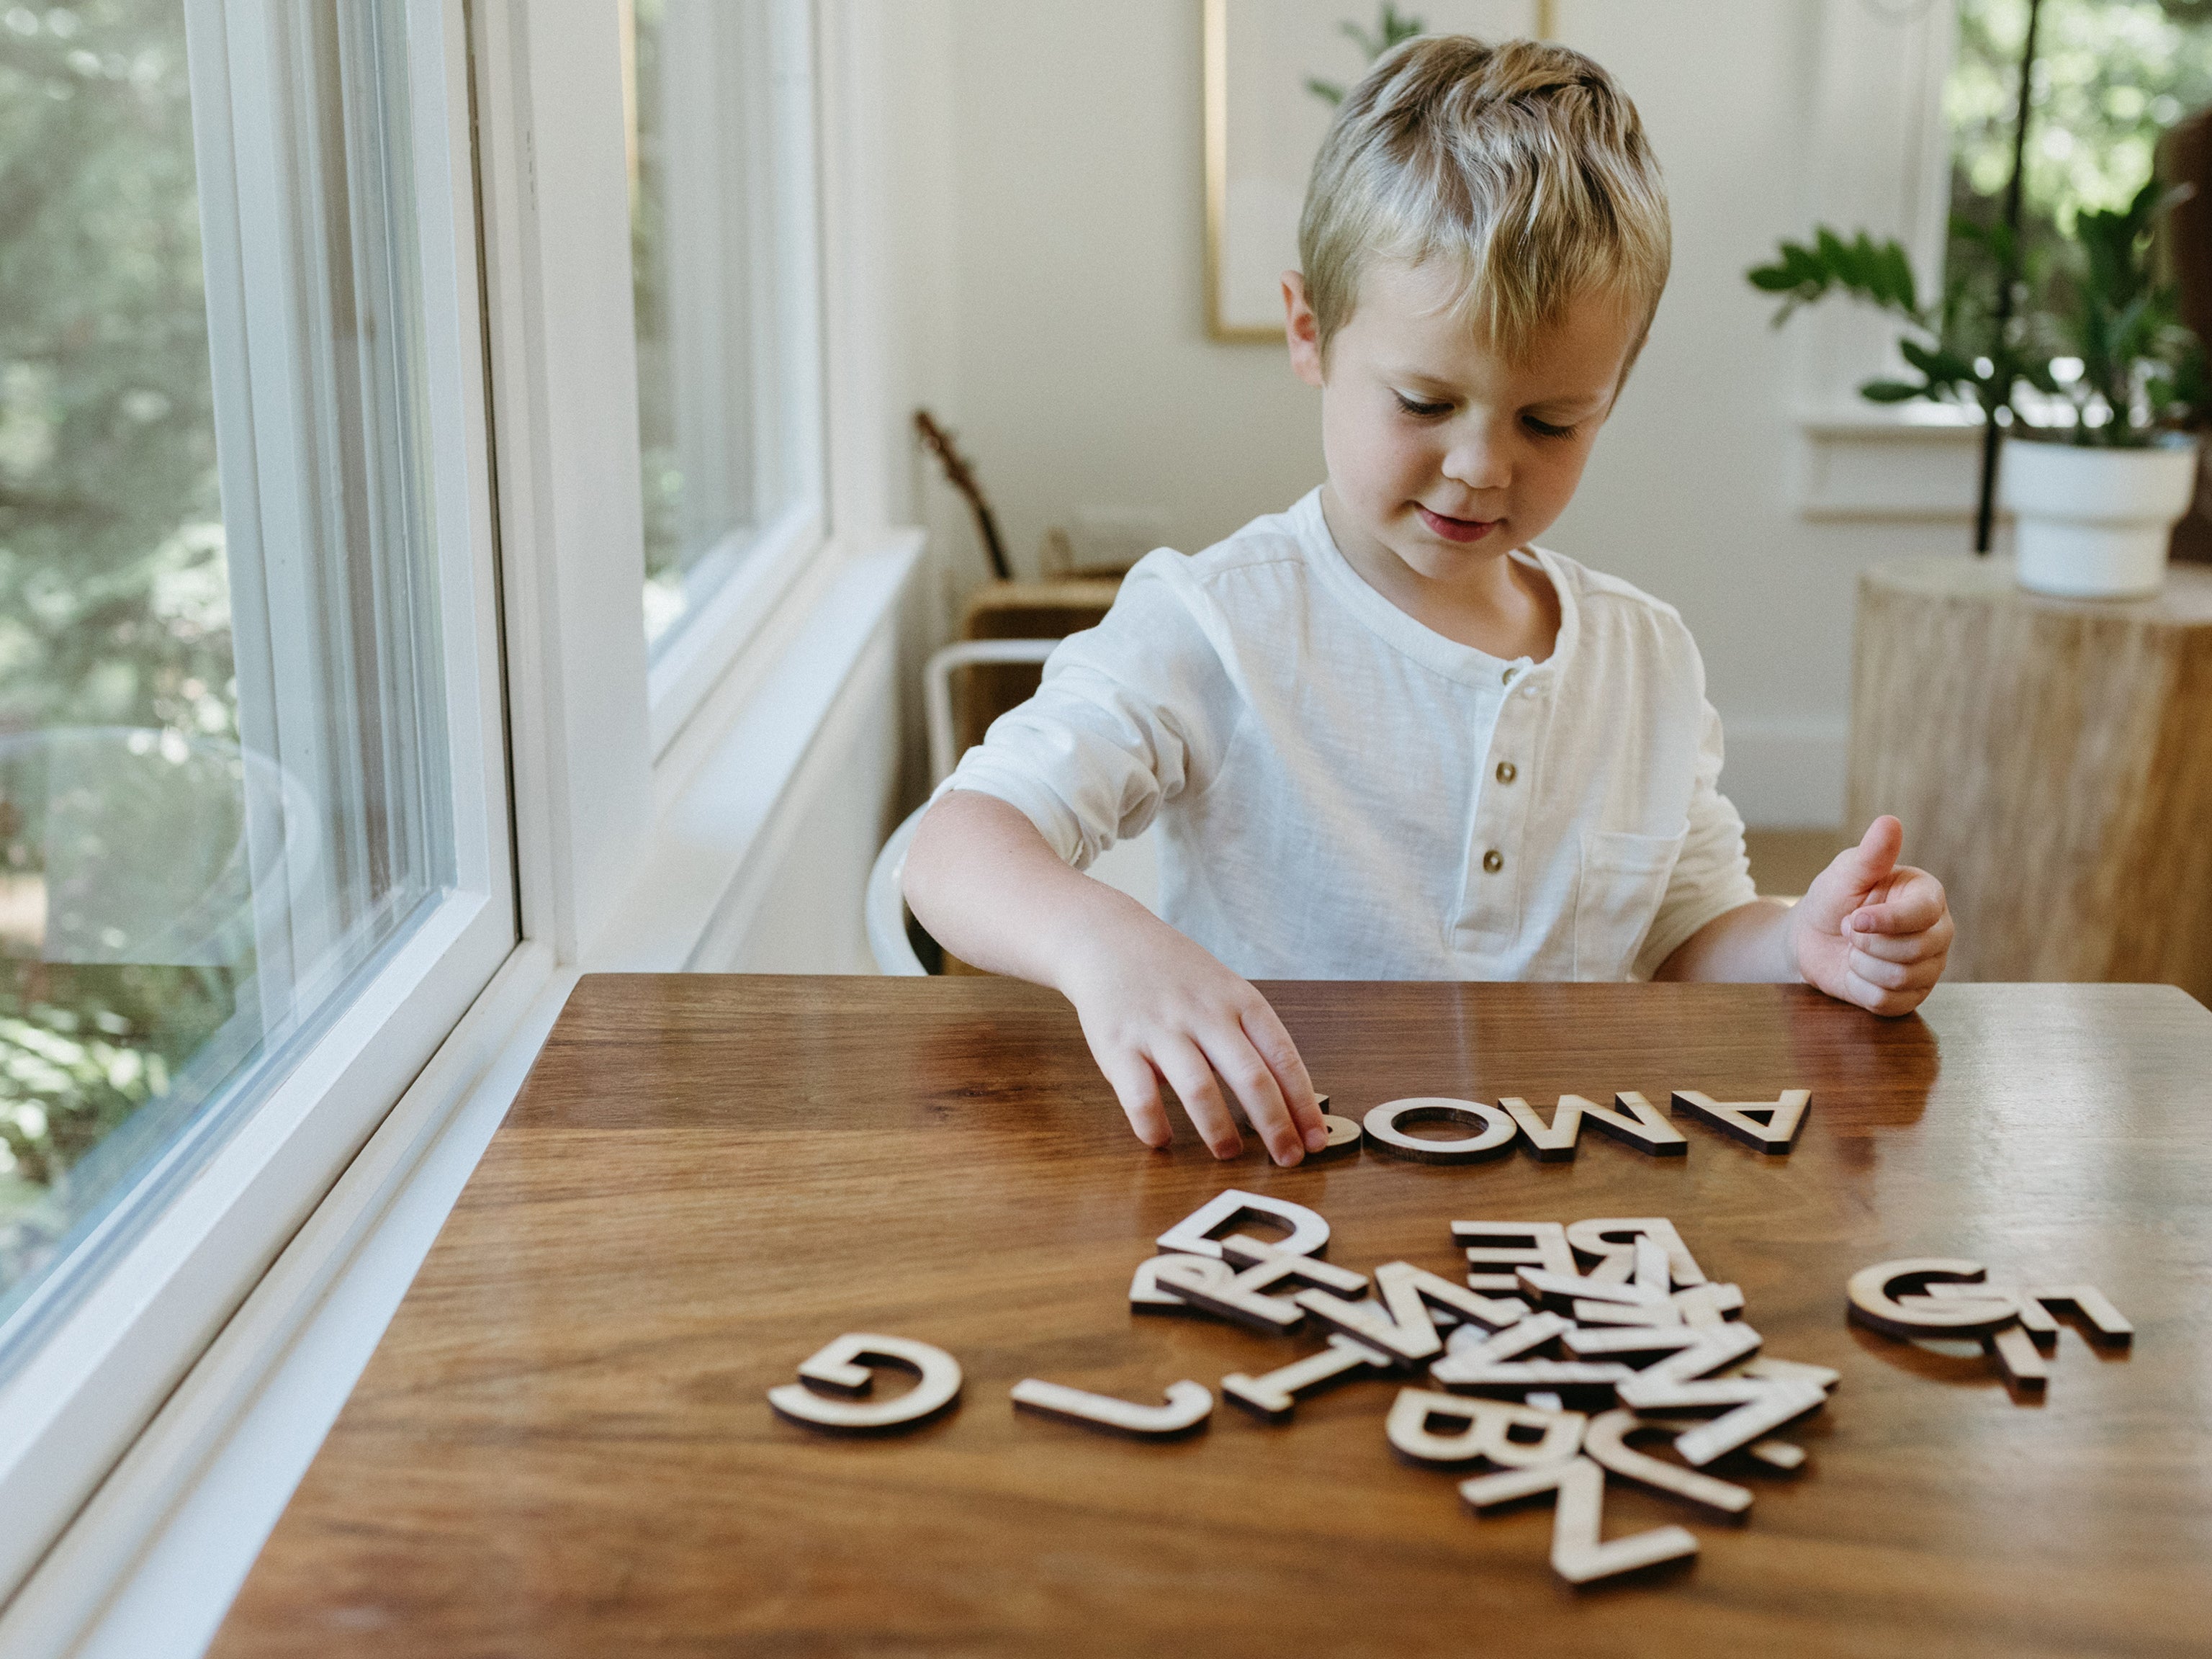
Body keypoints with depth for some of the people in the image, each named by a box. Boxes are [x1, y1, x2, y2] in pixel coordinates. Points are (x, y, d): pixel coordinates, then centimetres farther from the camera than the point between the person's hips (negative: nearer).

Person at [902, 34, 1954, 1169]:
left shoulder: (1651, 662, 7)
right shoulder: (1214, 630, -10)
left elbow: (1687, 946, 16)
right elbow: (957, 849, -18)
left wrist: (1806, 946, -6)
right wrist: (1104, 944, -38)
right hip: (1271, 1183, -3)